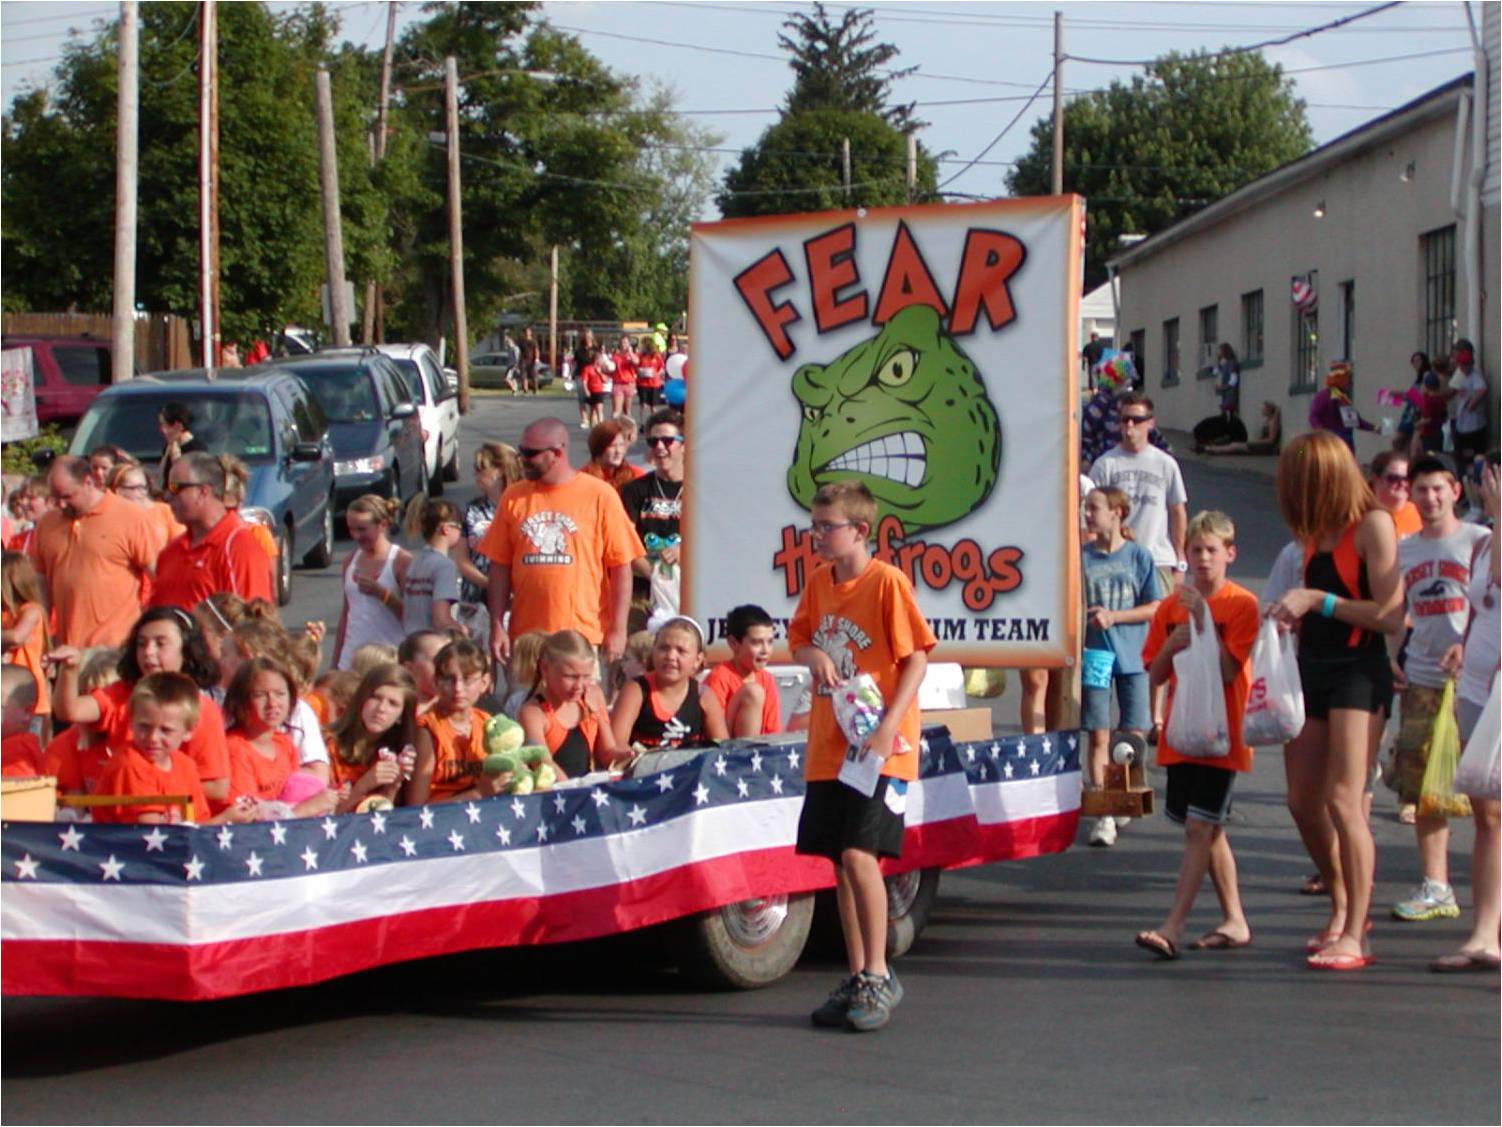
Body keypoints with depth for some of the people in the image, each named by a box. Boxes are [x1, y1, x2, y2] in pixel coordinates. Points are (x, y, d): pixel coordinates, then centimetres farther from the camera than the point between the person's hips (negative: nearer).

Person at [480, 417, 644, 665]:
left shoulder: (600, 496, -2)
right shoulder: (514, 498, 8)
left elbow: (621, 567, -2)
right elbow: (500, 566, 8)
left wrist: (617, 630, -6)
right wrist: (497, 626, 3)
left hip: (585, 635, -3)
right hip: (525, 635, 3)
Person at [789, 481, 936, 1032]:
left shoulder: (887, 581, -10)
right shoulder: (818, 582, 9)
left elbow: (916, 657, -10)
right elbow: (798, 640, 20)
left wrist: (888, 726, -20)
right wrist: (814, 656, -5)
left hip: (880, 749, -7)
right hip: (827, 747, 7)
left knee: (859, 854, -15)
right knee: (841, 861, 9)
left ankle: (878, 978, -4)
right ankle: (856, 976, 19)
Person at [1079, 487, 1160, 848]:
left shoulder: (1138, 556, 1)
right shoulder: (1080, 557, 3)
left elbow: (1155, 608, 1)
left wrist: (1114, 616, -11)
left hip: (1132, 657, 0)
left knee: (1134, 736, 3)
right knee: (1099, 737, -3)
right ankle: (1103, 814, -1)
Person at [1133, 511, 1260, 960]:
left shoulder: (1241, 604, -6)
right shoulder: (1172, 606, 8)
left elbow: (1228, 670, -15)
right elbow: (1155, 674, 8)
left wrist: (1203, 619, -21)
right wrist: (1173, 643, -11)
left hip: (1220, 734, -6)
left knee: (1199, 828, -12)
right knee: (1208, 831, 13)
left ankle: (1172, 927, -17)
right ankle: (1234, 921, 24)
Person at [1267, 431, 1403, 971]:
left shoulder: (1372, 525, -11)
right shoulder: (1315, 532, 11)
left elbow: (1391, 615, -17)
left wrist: (1317, 601, -18)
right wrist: (1291, 612, 5)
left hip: (1358, 671, -8)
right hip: (1312, 669, 8)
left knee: (1343, 801, -13)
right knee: (1303, 803, 9)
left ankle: (1354, 936, -8)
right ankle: (1341, 910, 27)